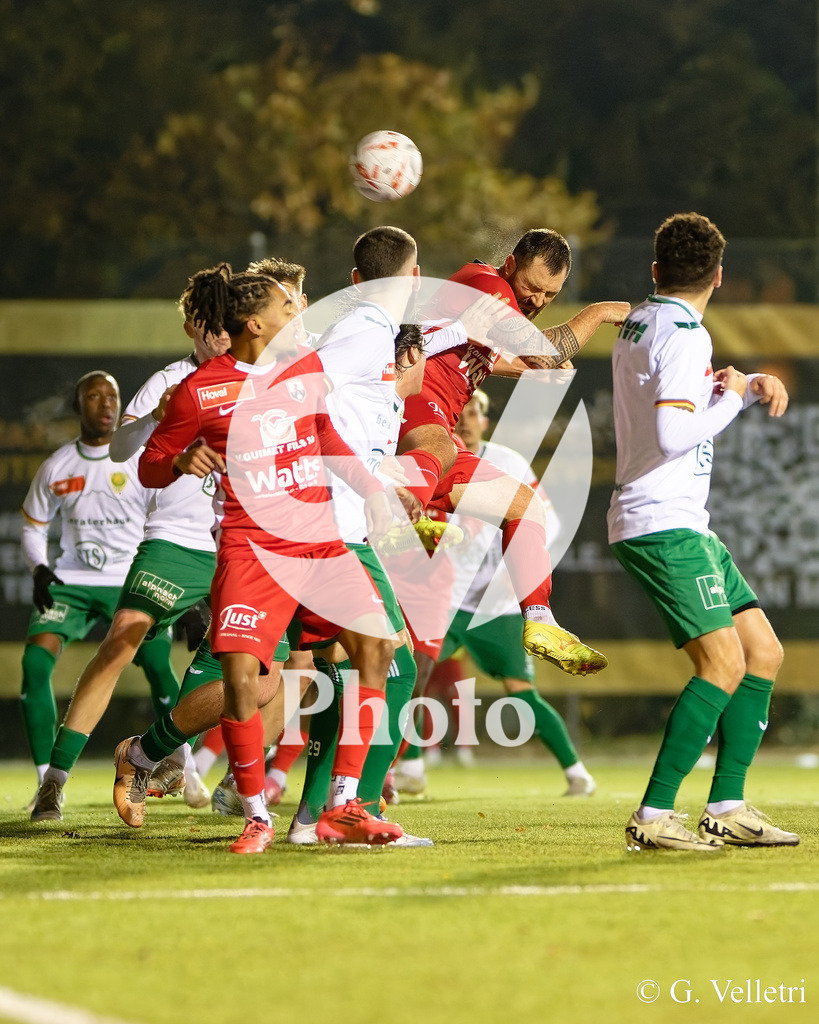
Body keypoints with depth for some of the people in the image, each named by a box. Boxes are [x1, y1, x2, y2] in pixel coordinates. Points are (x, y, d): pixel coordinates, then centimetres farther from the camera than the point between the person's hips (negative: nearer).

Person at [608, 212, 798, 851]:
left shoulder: (640, 323, 15)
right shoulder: (683, 333, -14)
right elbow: (673, 435, -25)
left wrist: (750, 385, 12)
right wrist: (732, 399, -10)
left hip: (682, 524, 10)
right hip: (663, 526, -10)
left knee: (763, 651, 9)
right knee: (724, 661, -17)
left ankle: (726, 809, 9)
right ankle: (653, 817, -18)